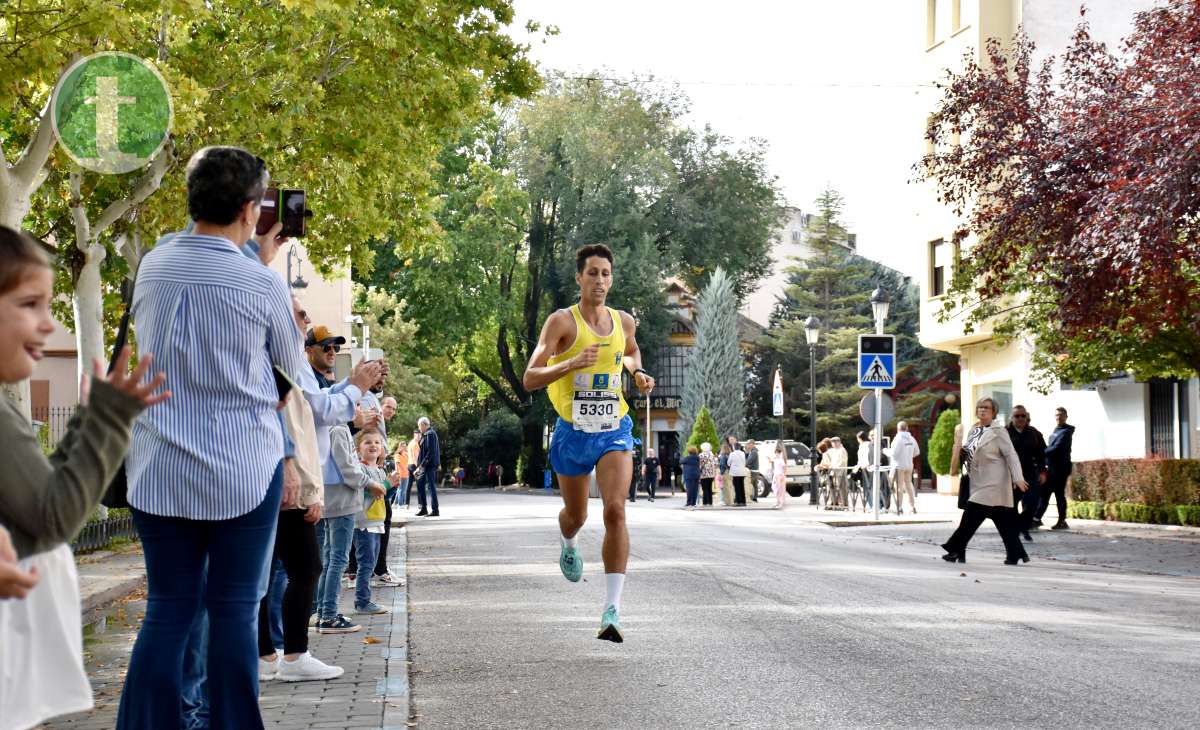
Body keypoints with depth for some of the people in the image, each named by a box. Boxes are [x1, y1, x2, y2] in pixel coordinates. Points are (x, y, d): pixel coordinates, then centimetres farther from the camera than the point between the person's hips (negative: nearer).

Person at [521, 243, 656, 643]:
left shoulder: (624, 322, 5)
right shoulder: (562, 321, -8)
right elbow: (530, 379, -15)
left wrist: (639, 374, 9)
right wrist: (573, 363, -29)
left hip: (615, 430, 1)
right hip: (573, 431, -1)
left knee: (615, 511, -18)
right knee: (576, 515, 17)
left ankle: (612, 610, -20)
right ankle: (569, 544, 57)